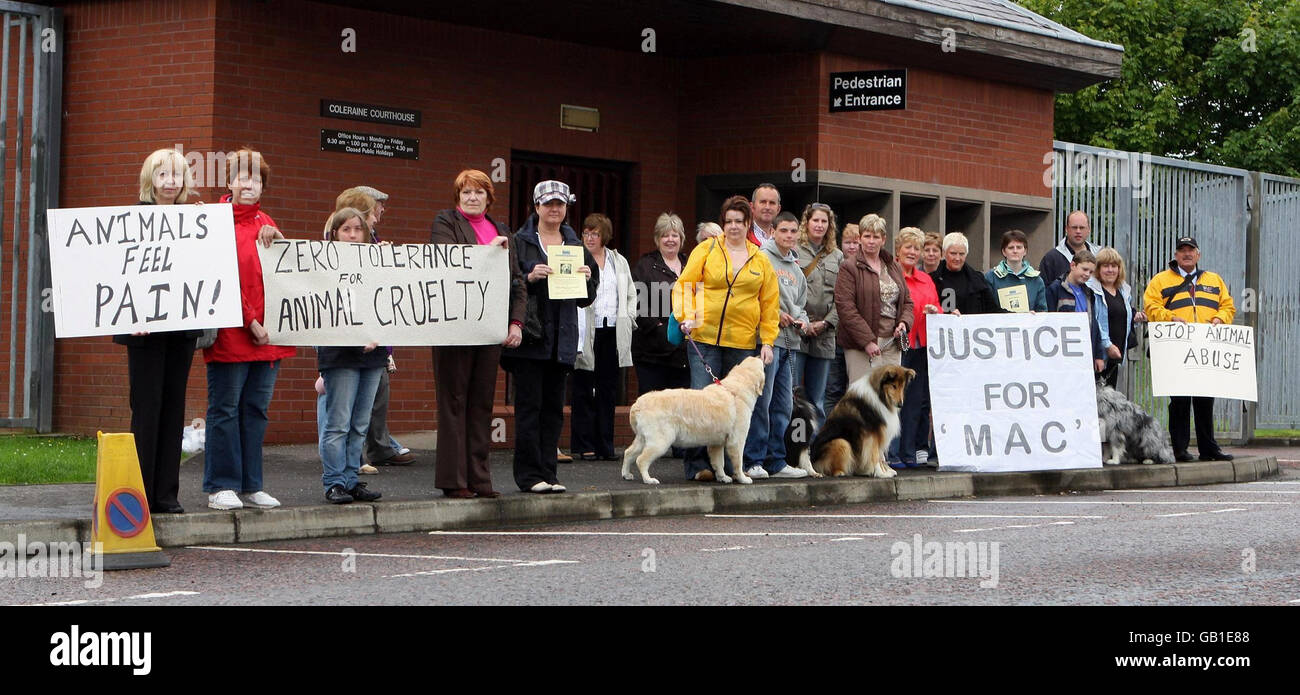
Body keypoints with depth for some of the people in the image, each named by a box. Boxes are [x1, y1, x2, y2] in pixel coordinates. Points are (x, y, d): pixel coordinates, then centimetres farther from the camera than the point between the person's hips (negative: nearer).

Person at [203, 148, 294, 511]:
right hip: (230, 332, -6)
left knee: (256, 409, 9)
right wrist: (250, 322, -14)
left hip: (266, 334, 6)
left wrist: (276, 241, -6)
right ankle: (221, 486, 2)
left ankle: (251, 485, 14)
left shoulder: (264, 223, 18)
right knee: (225, 409, -2)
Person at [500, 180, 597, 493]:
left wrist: (587, 279, -3)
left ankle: (547, 474, 10)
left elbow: (586, 299, 17)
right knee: (530, 405, -6)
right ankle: (529, 474, -2)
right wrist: (529, 278, -19)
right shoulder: (520, 242, 1)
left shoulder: (576, 246, 16)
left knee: (554, 407, 6)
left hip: (562, 338, 5)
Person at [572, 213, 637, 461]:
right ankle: (584, 446, 3)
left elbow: (631, 294, 23)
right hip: (587, 335, -4)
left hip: (613, 335, 4)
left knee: (608, 392, 6)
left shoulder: (619, 262, 16)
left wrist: (628, 318, 9)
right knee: (584, 392, -1)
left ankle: (605, 447, 10)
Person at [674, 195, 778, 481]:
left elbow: (770, 304, 13)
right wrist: (686, 317, -12)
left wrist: (767, 341, 6)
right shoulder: (706, 250, 5)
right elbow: (684, 286, 3)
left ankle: (729, 463, 10)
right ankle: (697, 463, -6)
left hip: (743, 343, 2)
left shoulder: (760, 260, 12)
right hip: (704, 337, -2)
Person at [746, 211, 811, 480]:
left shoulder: (797, 270, 23)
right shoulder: (762, 258, -3)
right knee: (761, 401, -10)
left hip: (790, 342, 8)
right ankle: (754, 460, -7)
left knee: (783, 405, 9)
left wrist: (802, 321, 8)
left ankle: (776, 462, 15)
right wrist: (774, 314, -15)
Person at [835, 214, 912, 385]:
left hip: (892, 344, 6)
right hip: (861, 345, -6)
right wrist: (867, 341, -17)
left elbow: (907, 301, 23)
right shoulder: (850, 268, -3)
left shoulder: (894, 267, 18)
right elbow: (845, 307, -11)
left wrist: (904, 322, 0)